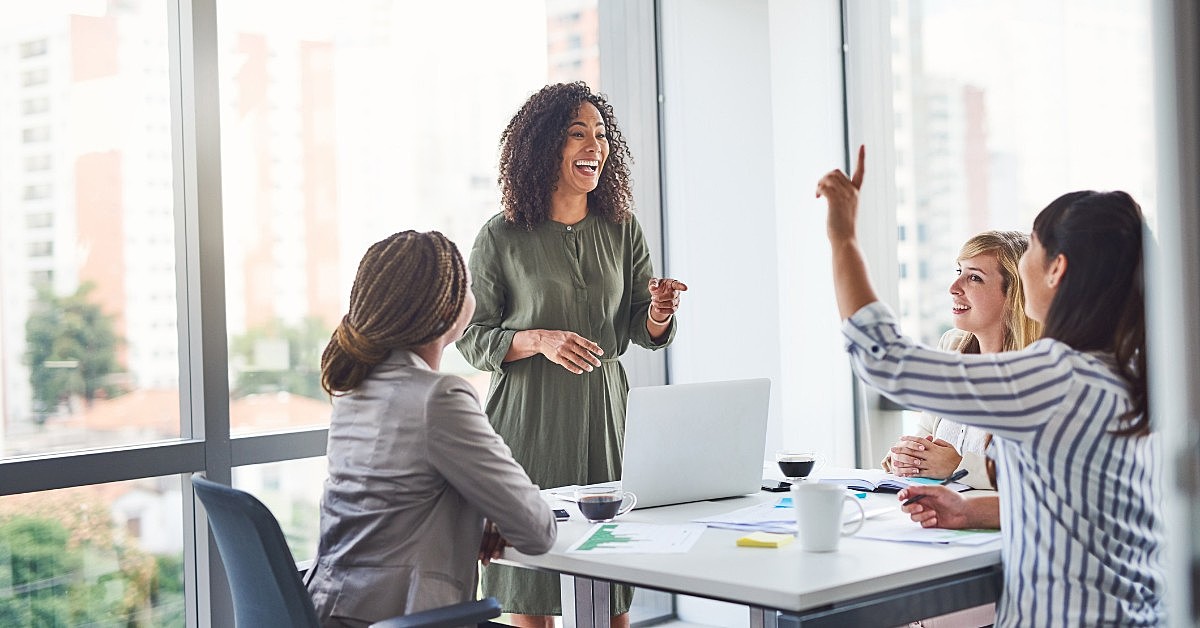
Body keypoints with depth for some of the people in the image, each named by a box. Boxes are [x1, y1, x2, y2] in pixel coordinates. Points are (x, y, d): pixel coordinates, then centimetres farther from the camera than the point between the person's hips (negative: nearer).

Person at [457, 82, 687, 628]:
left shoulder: (622, 230, 6)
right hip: (529, 422, -3)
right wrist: (538, 340, -17)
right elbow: (472, 338, 0)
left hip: (604, 418, 3)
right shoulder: (502, 238, -4)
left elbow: (642, 332, 10)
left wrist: (659, 314, -12)